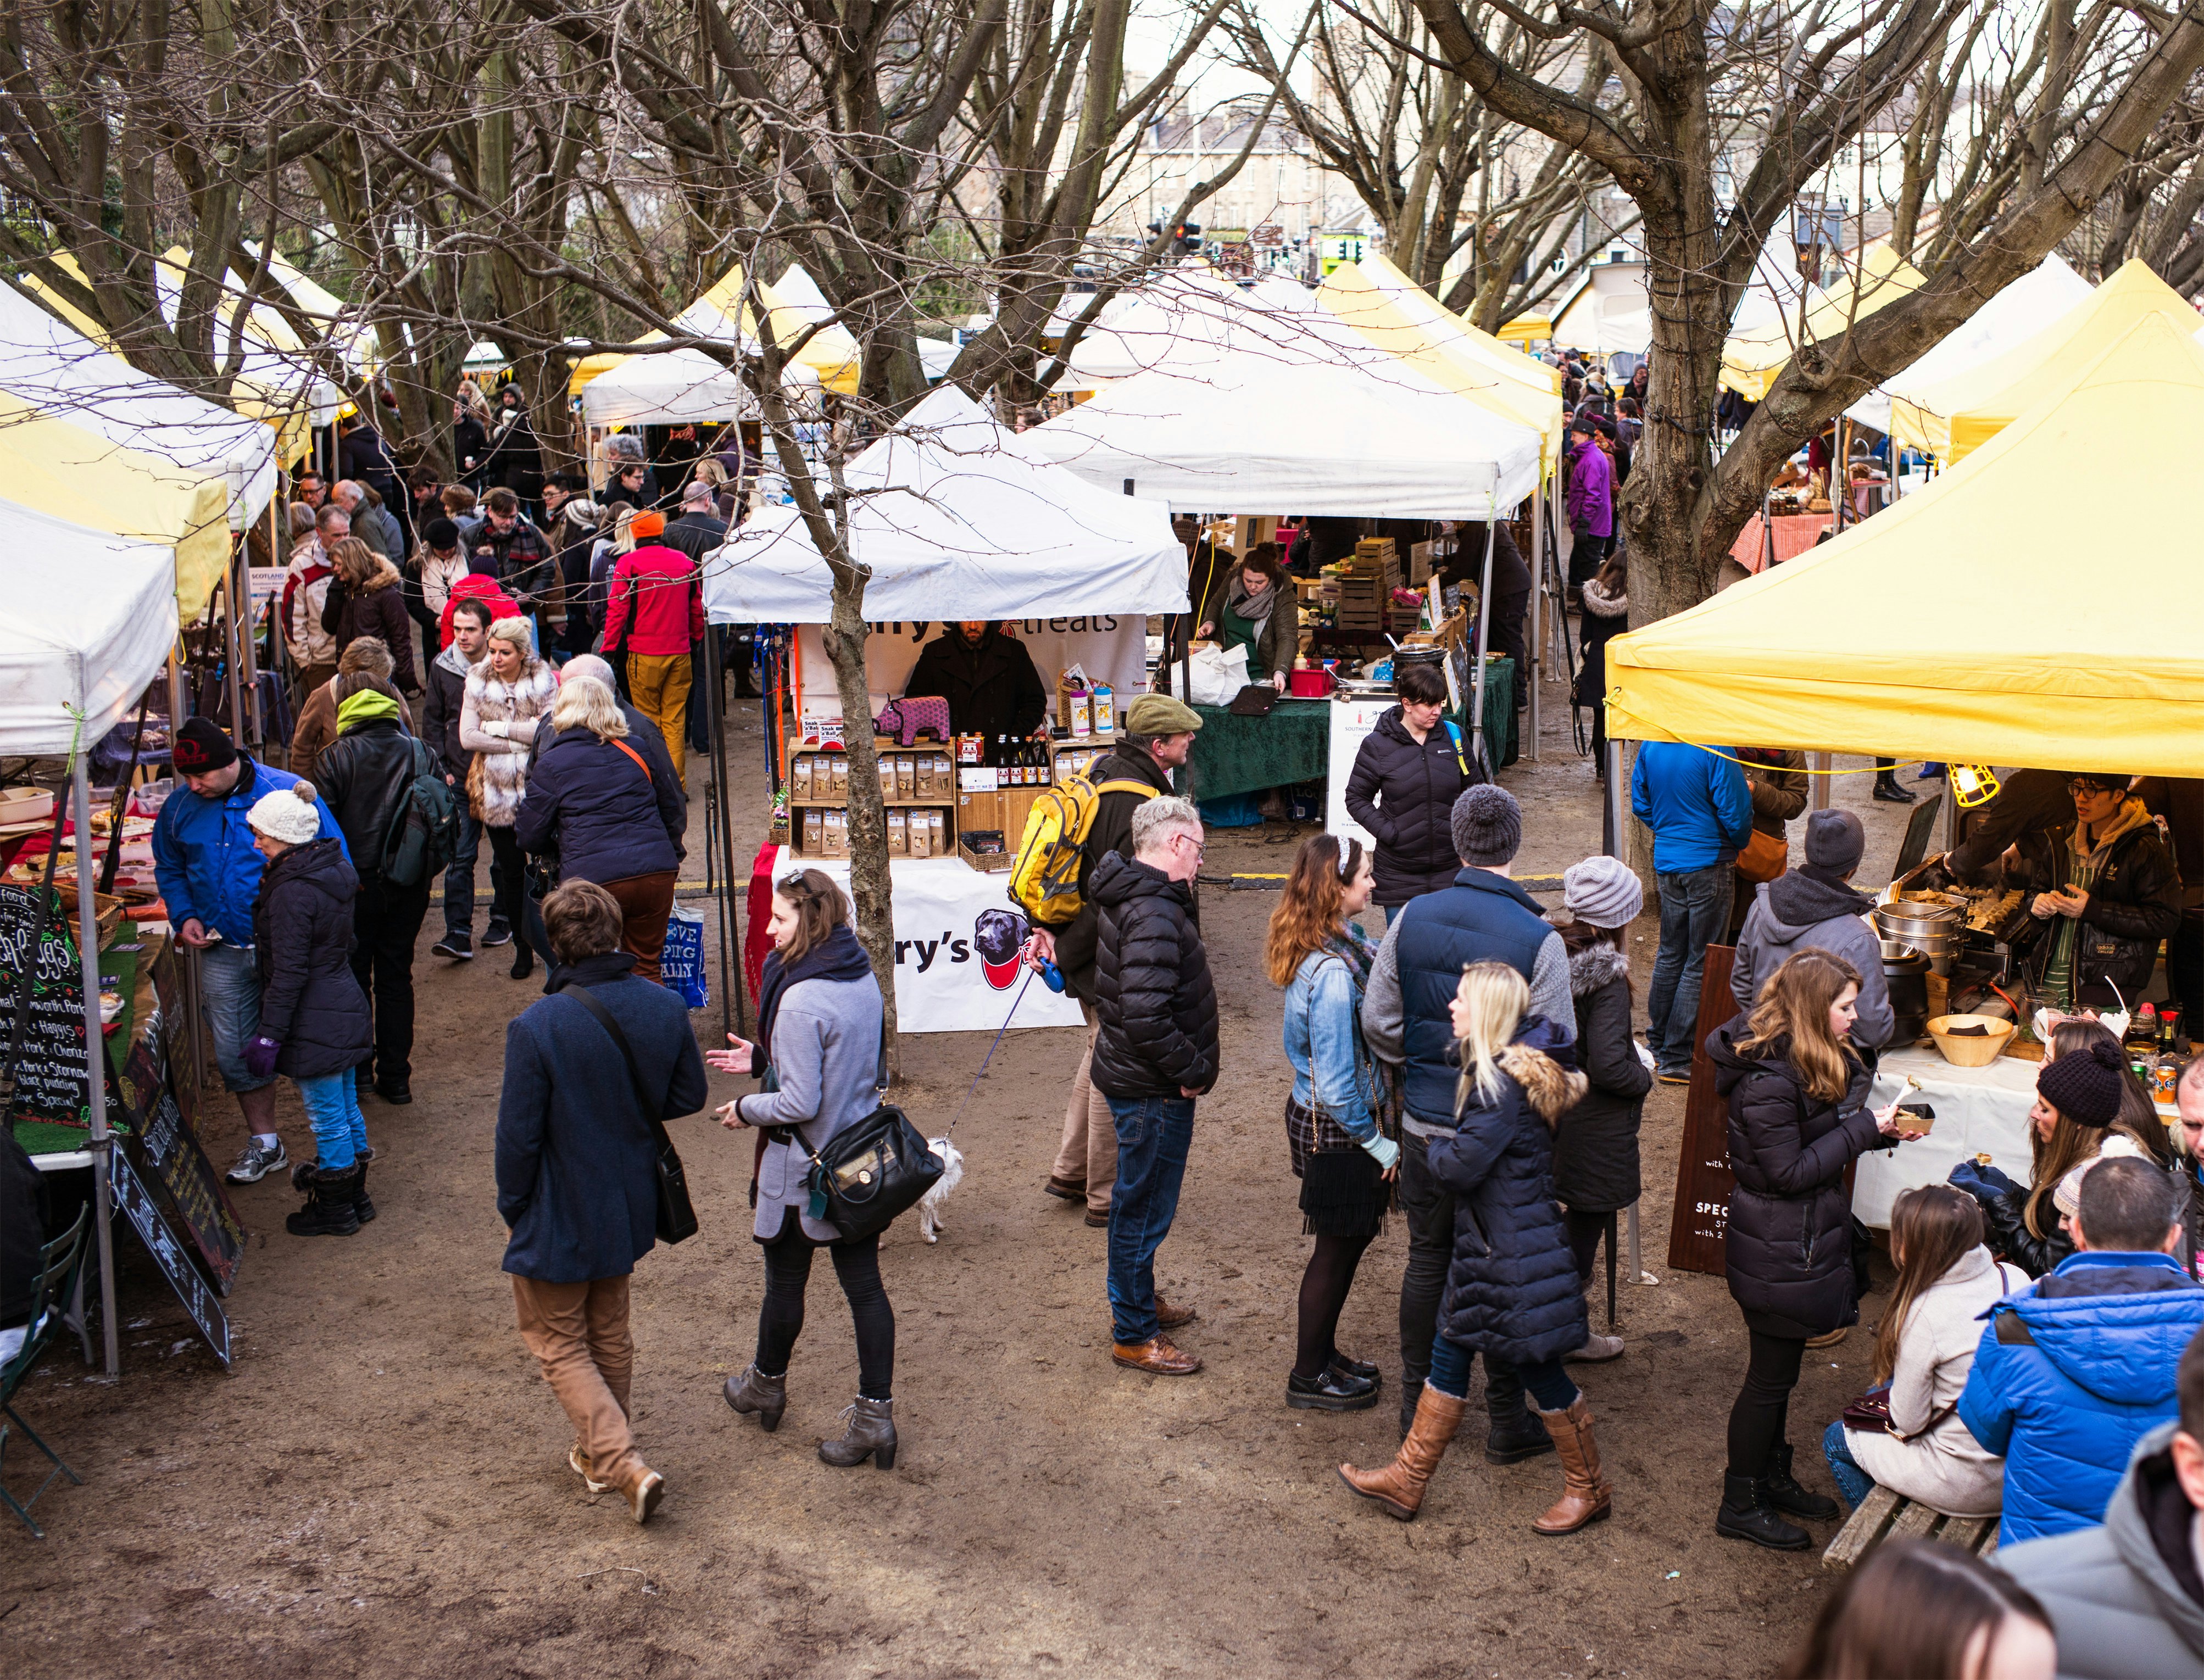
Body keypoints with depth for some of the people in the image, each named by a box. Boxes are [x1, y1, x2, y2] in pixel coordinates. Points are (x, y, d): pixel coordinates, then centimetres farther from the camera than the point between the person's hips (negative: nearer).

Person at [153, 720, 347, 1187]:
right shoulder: (179, 807, 1)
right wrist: (184, 916, -1)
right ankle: (264, 1143, 28)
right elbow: (169, 869, 17)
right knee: (236, 1052, 10)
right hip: (222, 952, 4)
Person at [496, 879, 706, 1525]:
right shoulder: (665, 1008, -12)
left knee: (559, 1345, 13)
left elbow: (519, 1135, -19)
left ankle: (624, 1465, 1)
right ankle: (598, 1453, 40)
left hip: (558, 1217, -5)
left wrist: (512, 1207, -2)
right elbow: (688, 1097, 2)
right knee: (610, 1333, 25)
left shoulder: (537, 1027, -26)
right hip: (630, 1207, 5)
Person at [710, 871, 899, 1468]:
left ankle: (766, 1386, 38)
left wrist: (746, 1110, -6)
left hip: (802, 1170, -7)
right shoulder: (862, 980, 1)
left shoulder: (801, 999, -25)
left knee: (785, 1283, 15)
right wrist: (762, 1059, 15)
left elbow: (801, 1103, -23)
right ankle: (875, 1414, 12)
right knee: (864, 1285, 9)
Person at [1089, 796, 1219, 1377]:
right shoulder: (1153, 916, -27)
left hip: (1133, 1079, 10)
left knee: (1139, 1202, 25)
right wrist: (1193, 1071, -20)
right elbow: (1146, 1019, -34)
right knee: (1145, 1209, 3)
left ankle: (1135, 1301, 42)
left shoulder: (1131, 897, 7)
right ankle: (1134, 1335, 17)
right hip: (1153, 1091, -10)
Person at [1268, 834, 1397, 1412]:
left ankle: (1321, 1352, 40)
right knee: (1339, 1247, 9)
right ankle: (1309, 1377, 26)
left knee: (1347, 1242, 23)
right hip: (1337, 1132, -9)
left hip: (1318, 1117, 9)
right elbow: (1336, 1086, -27)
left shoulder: (1346, 943, -2)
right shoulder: (1332, 973, -30)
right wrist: (1379, 1143, -16)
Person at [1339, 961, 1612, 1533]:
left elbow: (1461, 1166, -24)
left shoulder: (1503, 1085, -23)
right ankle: (1407, 1480, 22)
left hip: (1516, 1254, -10)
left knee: (1538, 1368, 3)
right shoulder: (1494, 1070, 7)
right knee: (1450, 1353, 14)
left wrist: (1435, 1149, -4)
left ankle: (1588, 1490, 21)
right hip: (1486, 1247, 10)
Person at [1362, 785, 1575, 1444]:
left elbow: (1379, 1023, 0)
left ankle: (1417, 1401, 33)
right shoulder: (1538, 940, -19)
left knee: (1428, 1259, 20)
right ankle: (1508, 1423, 23)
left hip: (1424, 1124, 4)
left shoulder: (1411, 919, -8)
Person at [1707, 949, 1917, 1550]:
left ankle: (1773, 1478, 40)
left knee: (1779, 1370, 23)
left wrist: (1876, 1126, -4)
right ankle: (1741, 1505, 20)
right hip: (1777, 1252, -10)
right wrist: (1864, 1129, -20)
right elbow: (1789, 1172, -25)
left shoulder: (1813, 1060, 4)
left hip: (1801, 1239, 10)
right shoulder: (1768, 1080, -27)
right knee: (1770, 1377, 5)